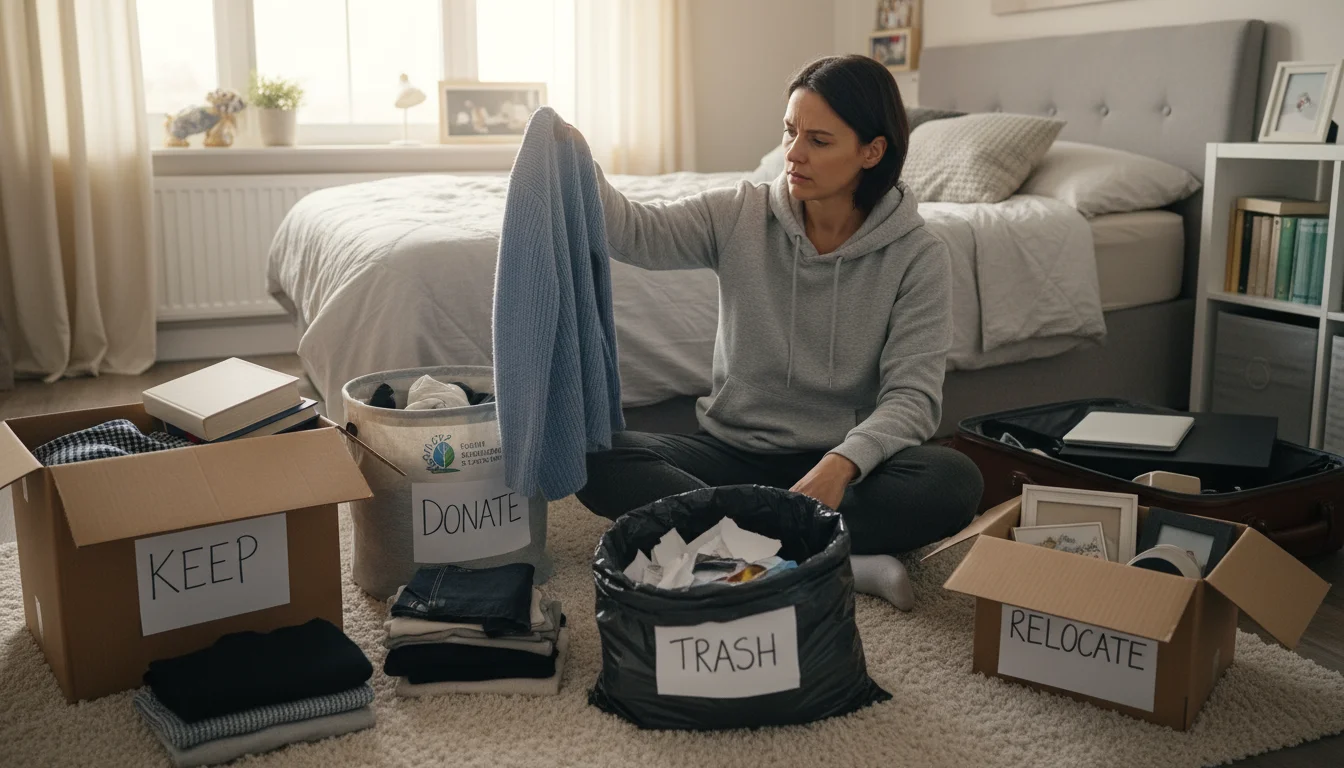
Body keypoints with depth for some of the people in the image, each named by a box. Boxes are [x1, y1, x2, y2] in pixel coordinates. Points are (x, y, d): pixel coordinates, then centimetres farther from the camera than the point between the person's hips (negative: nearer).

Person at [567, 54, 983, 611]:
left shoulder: (918, 257, -9)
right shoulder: (741, 215, -2)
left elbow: (913, 394, -16)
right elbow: (635, 233, -13)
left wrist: (842, 463, -33)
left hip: (844, 464, -2)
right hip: (733, 452, 3)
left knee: (955, 482, -31)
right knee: (595, 458, -24)